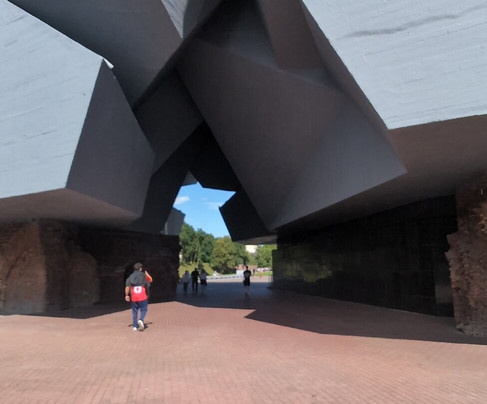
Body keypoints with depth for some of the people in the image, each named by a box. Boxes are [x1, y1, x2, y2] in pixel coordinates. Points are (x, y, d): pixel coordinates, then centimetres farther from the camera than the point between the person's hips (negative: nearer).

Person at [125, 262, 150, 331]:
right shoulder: (143, 275, 2)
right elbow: (147, 285, 0)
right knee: (143, 309, 7)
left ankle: (135, 326, 10)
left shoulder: (131, 276, 10)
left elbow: (127, 285, -4)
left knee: (134, 311, 12)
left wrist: (126, 295, -6)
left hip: (133, 297, 3)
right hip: (142, 296, -3)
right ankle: (141, 320, -19)